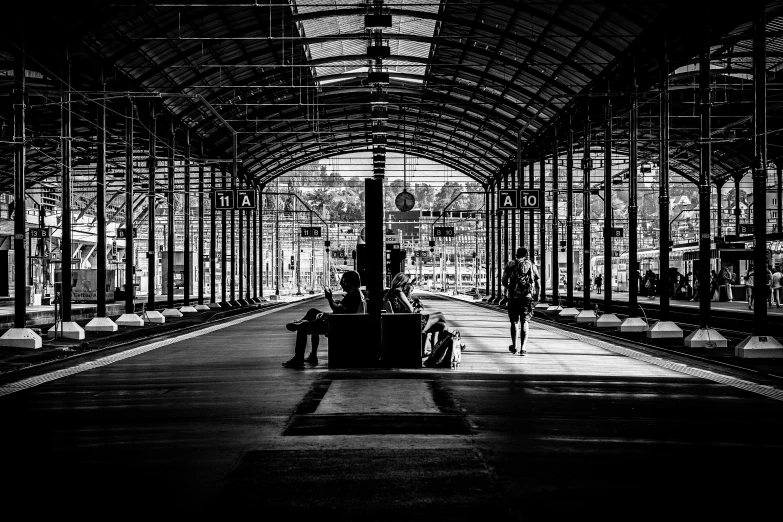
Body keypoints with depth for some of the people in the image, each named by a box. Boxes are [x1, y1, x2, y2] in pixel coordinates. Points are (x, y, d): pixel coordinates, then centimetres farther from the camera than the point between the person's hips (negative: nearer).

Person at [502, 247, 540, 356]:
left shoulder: (510, 265, 6)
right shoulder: (532, 266, 8)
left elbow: (504, 281, 0)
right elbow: (538, 285, 8)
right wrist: (536, 296, 25)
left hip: (513, 297, 0)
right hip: (527, 297, 0)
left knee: (514, 322, 14)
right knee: (525, 323, 2)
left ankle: (514, 347, 21)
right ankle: (522, 349, -7)